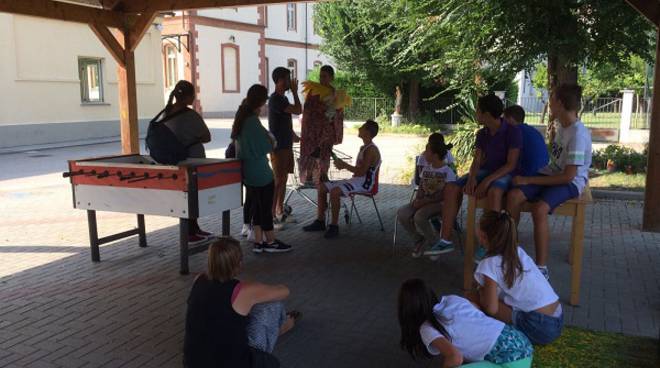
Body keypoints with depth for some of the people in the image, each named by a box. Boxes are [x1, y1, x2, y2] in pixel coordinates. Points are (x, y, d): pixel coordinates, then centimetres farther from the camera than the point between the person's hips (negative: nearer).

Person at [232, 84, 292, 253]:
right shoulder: (253, 121, -20)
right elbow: (267, 147, -18)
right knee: (266, 206, 3)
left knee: (255, 206, 14)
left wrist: (266, 137, 10)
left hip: (248, 171, 9)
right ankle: (270, 242, 15)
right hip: (260, 173, -9)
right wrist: (271, 140, 4)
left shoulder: (241, 118, 8)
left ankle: (258, 242, 20)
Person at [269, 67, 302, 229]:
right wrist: (295, 92, -9)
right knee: (278, 181, -7)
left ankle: (280, 212, 22)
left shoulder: (283, 99, 14)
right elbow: (298, 110, -21)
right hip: (278, 147, -9)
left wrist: (295, 137, 25)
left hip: (286, 145, 9)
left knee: (283, 179, 13)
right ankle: (272, 216, -2)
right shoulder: (275, 99, -17)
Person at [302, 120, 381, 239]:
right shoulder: (363, 148, 17)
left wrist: (344, 165, -14)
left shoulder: (371, 150, -15)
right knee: (322, 186, 3)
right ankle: (320, 221, 5)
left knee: (335, 191, -33)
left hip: (364, 183, -10)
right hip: (355, 180, 10)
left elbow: (362, 171, -23)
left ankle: (334, 226, -24)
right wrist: (344, 166, 6)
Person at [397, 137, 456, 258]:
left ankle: (434, 242, -6)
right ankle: (419, 239, 2)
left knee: (419, 216, -35)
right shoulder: (426, 168, 12)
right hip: (423, 202, 7)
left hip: (439, 203, -6)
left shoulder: (448, 172, -10)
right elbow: (421, 188, 12)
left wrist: (424, 201, -20)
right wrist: (418, 199, -9)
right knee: (401, 213, -20)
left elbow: (443, 195, -16)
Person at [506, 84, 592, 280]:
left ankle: (542, 268, -24)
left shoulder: (578, 134, -20)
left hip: (571, 182, -8)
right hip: (552, 174, 8)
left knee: (539, 209, -34)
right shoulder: (562, 126, 7)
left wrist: (529, 180, -20)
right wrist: (528, 179, 9)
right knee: (514, 195, -17)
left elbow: (568, 176, -23)